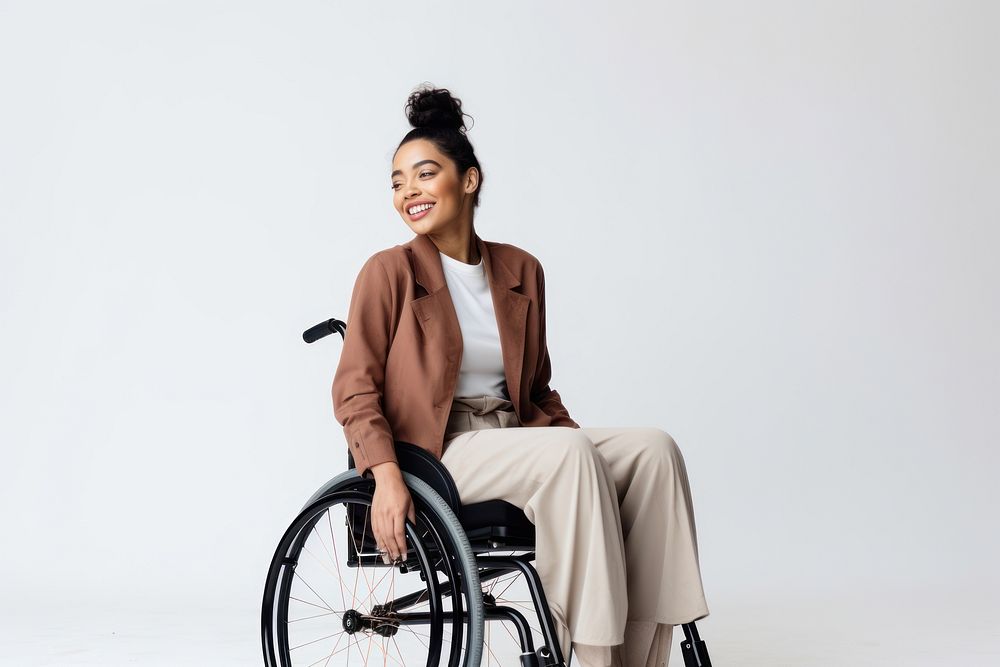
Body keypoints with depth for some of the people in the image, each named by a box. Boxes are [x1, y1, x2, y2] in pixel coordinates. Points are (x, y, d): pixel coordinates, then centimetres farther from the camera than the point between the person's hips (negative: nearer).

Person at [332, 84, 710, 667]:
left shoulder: (522, 272, 13)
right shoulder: (389, 273, -1)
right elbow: (354, 390, -5)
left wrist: (588, 457, 2)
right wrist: (387, 476, -21)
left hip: (516, 439, 5)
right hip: (435, 454, -5)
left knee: (653, 448, -18)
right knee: (568, 452, -32)